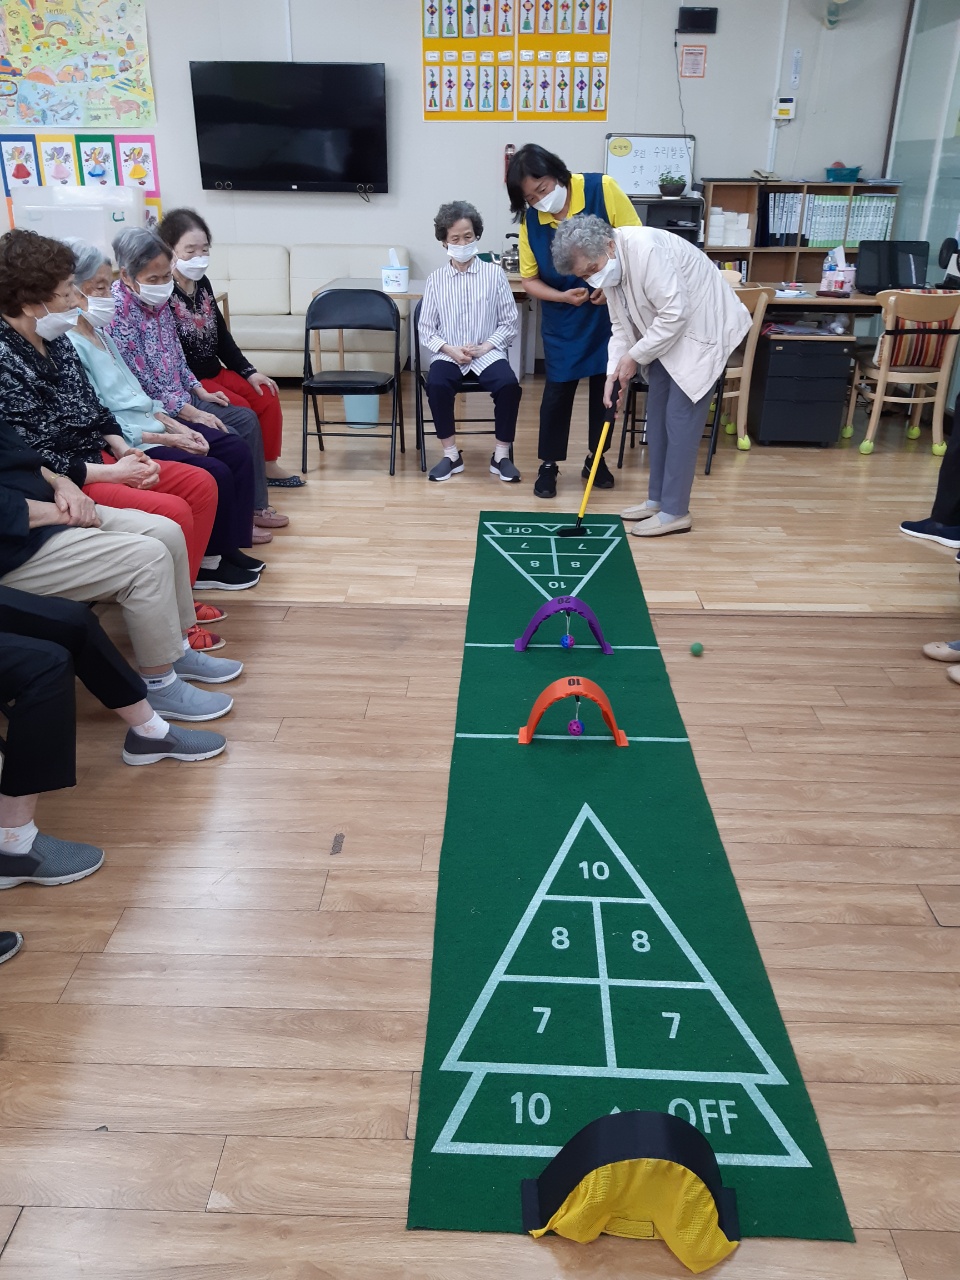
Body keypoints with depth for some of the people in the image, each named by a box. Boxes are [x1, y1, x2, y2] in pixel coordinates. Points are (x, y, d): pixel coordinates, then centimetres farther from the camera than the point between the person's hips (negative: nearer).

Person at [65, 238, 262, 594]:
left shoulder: (99, 333, 13)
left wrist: (176, 425, 3)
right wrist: (166, 439, -18)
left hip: (151, 426, 10)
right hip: (128, 443, -10)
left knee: (237, 451, 3)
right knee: (215, 474, -20)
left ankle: (230, 547, 8)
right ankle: (207, 563, -1)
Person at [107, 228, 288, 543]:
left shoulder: (158, 300, 6)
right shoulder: (119, 311, -20)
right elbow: (140, 382, -22)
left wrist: (199, 390, 7)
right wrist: (191, 413, -23)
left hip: (181, 398, 9)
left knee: (247, 419, 6)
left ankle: (256, 506, 13)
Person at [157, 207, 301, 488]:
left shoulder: (203, 284, 8)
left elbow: (221, 336, 15)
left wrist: (249, 372, 6)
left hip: (216, 371, 8)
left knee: (267, 397, -2)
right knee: (241, 411, -21)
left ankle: (268, 466, 9)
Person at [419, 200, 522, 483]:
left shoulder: (494, 274, 3)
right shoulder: (435, 280, 6)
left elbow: (510, 323, 3)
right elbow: (426, 329, 5)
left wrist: (486, 346, -11)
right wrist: (450, 349, -11)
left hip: (487, 352, -1)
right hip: (448, 354, 1)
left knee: (509, 385, -29)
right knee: (436, 384, -31)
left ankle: (501, 455, -12)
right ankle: (451, 454, -13)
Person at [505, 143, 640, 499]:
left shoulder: (602, 189, -16)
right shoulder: (531, 219, -9)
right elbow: (530, 279, -2)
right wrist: (563, 297, -20)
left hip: (611, 311, 0)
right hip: (562, 320, 1)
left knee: (606, 385, 8)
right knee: (558, 389, 0)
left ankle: (596, 458, 24)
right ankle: (548, 465, 14)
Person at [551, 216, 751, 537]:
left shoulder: (646, 248, -29)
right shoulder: (607, 268, 0)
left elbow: (675, 313, -29)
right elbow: (622, 325, 6)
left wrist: (635, 358, -19)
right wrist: (614, 373, -6)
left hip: (702, 329, -9)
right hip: (665, 334, 9)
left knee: (680, 419, -9)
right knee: (657, 415, 10)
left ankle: (675, 512, -1)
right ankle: (657, 499, 21)